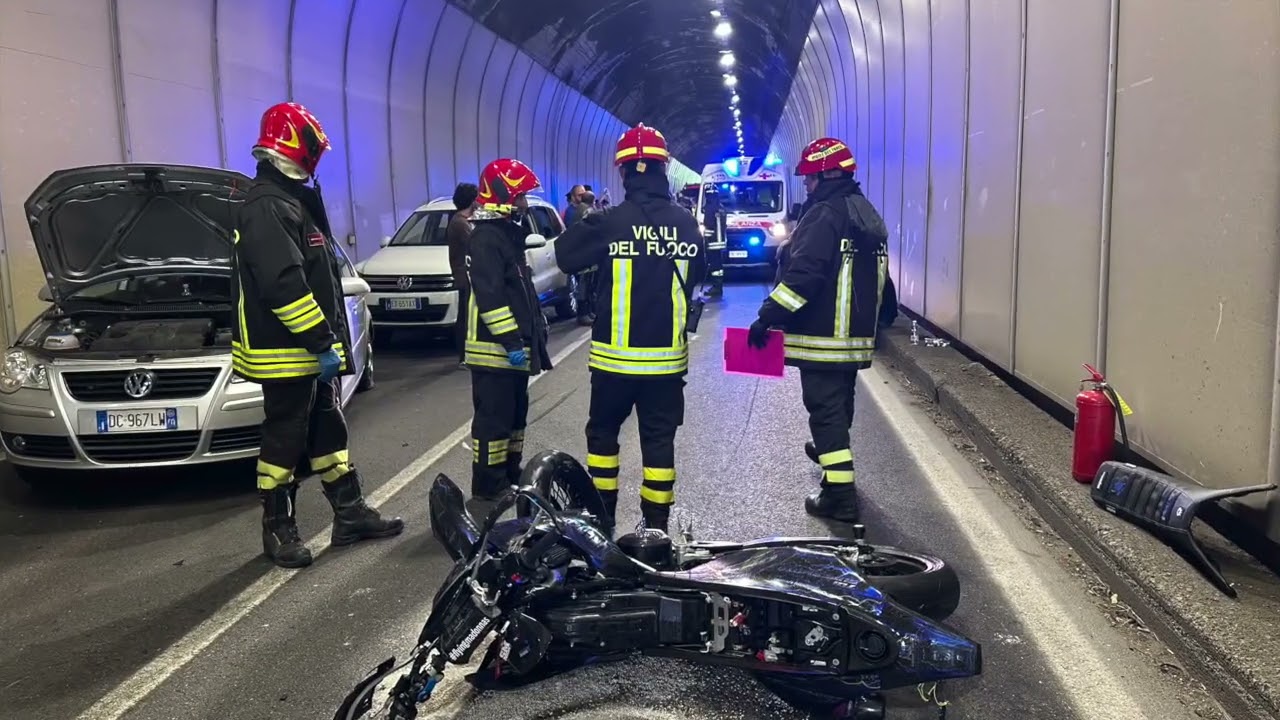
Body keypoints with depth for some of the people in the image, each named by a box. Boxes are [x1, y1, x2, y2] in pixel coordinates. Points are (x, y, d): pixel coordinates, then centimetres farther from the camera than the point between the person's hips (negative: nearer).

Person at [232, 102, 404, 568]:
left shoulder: (293, 201, 16)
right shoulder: (267, 207, -18)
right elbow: (285, 286, -27)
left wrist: (329, 340, 20)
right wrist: (322, 342, -24)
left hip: (309, 350, 10)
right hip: (285, 354, -10)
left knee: (327, 431, 14)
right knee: (285, 439, 0)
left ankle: (350, 513, 23)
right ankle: (277, 530, 13)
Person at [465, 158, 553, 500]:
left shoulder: (509, 233, 17)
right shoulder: (486, 237, -16)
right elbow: (490, 296, -23)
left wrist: (536, 329, 23)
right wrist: (511, 341, -25)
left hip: (514, 345, 11)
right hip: (496, 348, -11)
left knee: (515, 415, 17)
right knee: (494, 418, -4)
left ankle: (510, 476, 28)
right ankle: (488, 486, 4)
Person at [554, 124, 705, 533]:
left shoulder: (610, 223, -13)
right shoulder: (686, 224, -3)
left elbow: (565, 256, -1)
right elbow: (696, 276, 9)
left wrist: (585, 224, 12)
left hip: (616, 356, -2)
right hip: (667, 356, 2)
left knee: (603, 431, 15)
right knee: (659, 438, 10)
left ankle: (602, 514, 21)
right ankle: (656, 523, 15)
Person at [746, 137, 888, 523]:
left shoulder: (825, 215, -16)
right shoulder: (867, 214, 15)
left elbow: (802, 274, -25)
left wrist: (768, 316, -21)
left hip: (823, 335, -9)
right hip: (856, 332, 9)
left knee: (825, 407, -7)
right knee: (840, 402, 25)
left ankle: (839, 495, -7)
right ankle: (831, 451, 47)